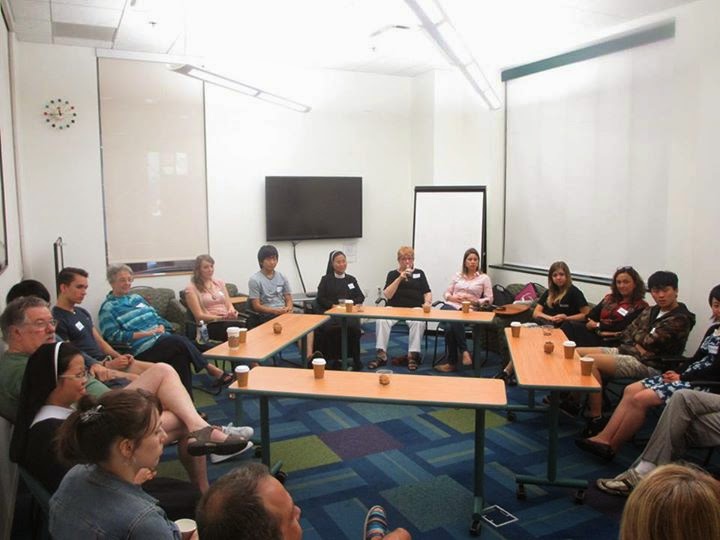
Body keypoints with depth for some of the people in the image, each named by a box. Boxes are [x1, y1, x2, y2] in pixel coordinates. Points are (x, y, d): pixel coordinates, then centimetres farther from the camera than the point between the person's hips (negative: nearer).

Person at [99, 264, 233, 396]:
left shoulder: (137, 298, 22)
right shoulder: (108, 308, 2)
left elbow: (156, 317, 25)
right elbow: (114, 335, -9)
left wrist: (161, 327, 0)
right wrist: (146, 333, -16)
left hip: (161, 338, 6)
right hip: (143, 349, -6)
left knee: (181, 356, -26)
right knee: (180, 341, -28)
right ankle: (212, 369, -18)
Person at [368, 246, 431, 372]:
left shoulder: (419, 273, 19)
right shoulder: (392, 274, 16)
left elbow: (428, 293, 15)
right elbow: (387, 295, 1)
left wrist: (427, 303, -7)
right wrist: (400, 278, -7)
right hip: (394, 308, 0)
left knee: (418, 322, -34)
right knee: (382, 320, -31)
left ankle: (413, 354, -27)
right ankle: (381, 354, -26)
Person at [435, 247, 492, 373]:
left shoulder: (484, 278, 14)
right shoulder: (457, 275, 22)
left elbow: (489, 299, 7)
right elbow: (446, 294, 21)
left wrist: (474, 301, -9)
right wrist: (454, 298, -2)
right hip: (451, 305, 3)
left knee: (451, 327, -37)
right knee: (449, 326, -38)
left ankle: (452, 362, -29)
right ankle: (464, 352, -29)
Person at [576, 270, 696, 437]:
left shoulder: (679, 319, -10)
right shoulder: (650, 311, 15)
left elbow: (649, 341, -15)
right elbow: (625, 334, 13)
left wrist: (637, 335, 4)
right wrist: (638, 344, -5)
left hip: (648, 364, -9)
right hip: (624, 350, 9)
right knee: (576, 353, -3)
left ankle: (596, 420, -21)